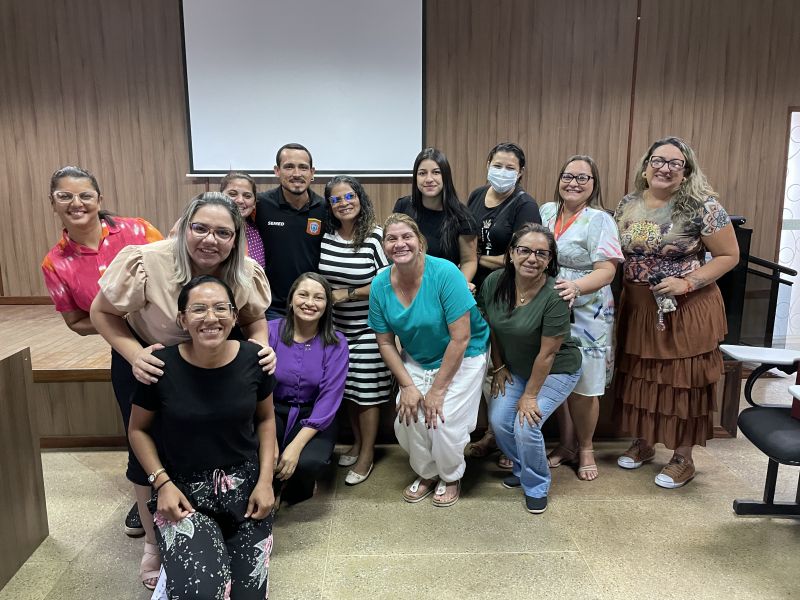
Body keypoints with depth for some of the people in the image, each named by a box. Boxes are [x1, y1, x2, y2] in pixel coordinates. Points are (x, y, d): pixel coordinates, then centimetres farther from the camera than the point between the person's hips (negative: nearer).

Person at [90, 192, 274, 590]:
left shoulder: (245, 273, -22)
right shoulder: (144, 262, -33)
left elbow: (254, 318, -4)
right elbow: (101, 312, -19)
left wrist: (261, 344, -26)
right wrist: (134, 354, -34)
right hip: (147, 360, -2)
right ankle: (153, 541, 33)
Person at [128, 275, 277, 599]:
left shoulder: (253, 359, -10)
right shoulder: (161, 366, -15)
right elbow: (138, 429, 2)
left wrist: (265, 480, -2)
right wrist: (162, 483, -10)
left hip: (244, 485, 2)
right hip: (183, 490, -2)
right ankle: (178, 554, 11)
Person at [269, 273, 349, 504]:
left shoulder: (335, 343, -7)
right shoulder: (271, 331, -8)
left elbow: (328, 398, -12)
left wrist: (296, 446, -21)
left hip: (314, 417, 0)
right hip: (274, 411, 0)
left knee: (308, 463, -28)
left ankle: (294, 490, 12)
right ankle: (271, 488, 6)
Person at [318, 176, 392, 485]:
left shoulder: (376, 237, -12)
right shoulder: (324, 236, 0)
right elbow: (318, 276, 14)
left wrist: (348, 294, -15)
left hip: (368, 329, -4)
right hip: (337, 327, 4)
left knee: (367, 392, 4)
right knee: (347, 389, 14)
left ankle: (367, 454, 21)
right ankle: (357, 442, 34)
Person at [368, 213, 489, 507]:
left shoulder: (444, 273, -26)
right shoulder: (380, 285, -12)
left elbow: (461, 338, -25)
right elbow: (386, 343, -2)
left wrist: (437, 390, -20)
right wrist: (407, 385, -11)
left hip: (461, 358, -4)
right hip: (416, 360, 4)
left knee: (445, 421, -15)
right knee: (407, 420, -11)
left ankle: (451, 477, 19)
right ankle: (426, 474, 22)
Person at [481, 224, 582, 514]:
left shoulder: (554, 296, -29)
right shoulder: (494, 282, -14)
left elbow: (547, 354, -23)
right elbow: (491, 327, 2)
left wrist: (530, 395, -17)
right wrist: (499, 367, 5)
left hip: (556, 371, -5)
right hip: (515, 368, 5)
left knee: (526, 426, -17)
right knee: (498, 420, -6)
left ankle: (537, 487, 11)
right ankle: (521, 468, 26)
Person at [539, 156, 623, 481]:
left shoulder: (599, 220, -8)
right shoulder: (546, 211, 8)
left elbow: (606, 271, -16)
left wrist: (576, 286, -33)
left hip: (585, 316, -4)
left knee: (582, 386, 3)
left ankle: (586, 448, 25)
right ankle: (566, 443, 30)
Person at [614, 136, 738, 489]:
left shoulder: (702, 206, -12)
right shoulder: (628, 205, 4)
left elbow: (729, 255, -8)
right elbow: (616, 252, 13)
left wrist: (687, 282, -20)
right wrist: (618, 289, 0)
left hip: (687, 310, -5)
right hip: (638, 308, 5)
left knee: (684, 382, 5)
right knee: (639, 378, 14)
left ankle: (683, 458, 22)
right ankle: (642, 444, 34)